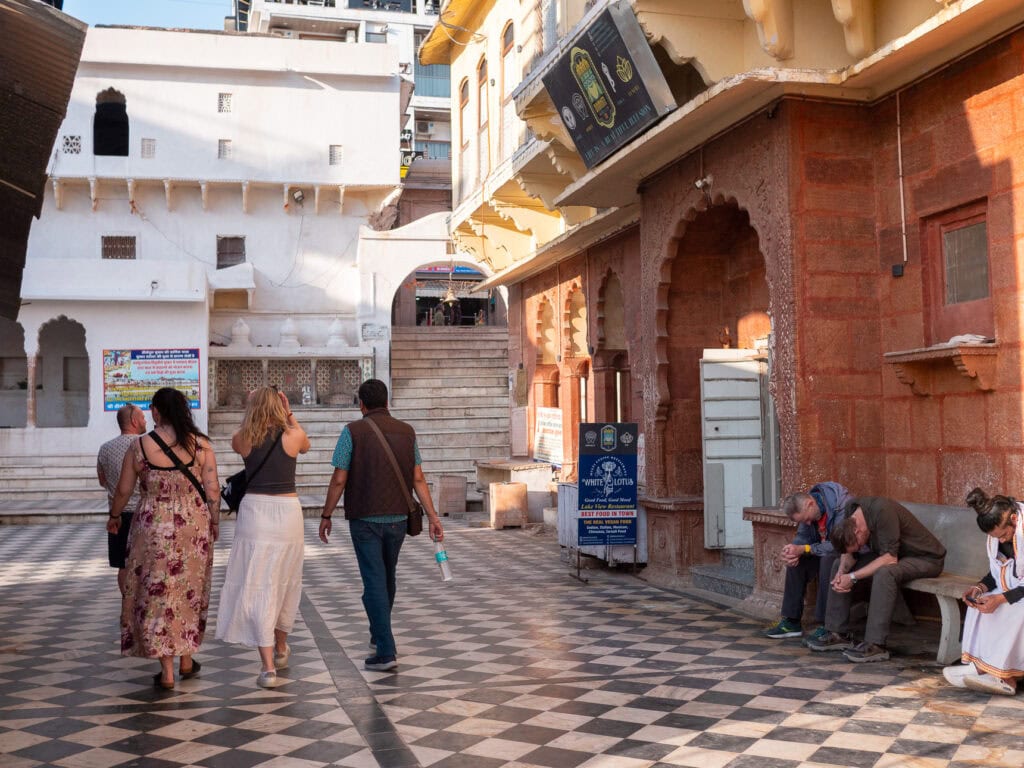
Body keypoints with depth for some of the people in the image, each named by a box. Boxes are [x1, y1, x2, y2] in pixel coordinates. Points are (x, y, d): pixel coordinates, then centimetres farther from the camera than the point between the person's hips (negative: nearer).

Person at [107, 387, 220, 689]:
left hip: (154, 528, -2)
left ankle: (167, 671, 8)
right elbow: (213, 489, -4)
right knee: (190, 591, 17)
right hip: (194, 526, 2)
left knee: (157, 593, 7)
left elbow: (123, 490, 3)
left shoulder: (139, 446, -7)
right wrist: (213, 522, 10)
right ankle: (187, 661, 27)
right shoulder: (200, 444, -5)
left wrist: (114, 516, 21)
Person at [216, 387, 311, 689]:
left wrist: (250, 418, 16)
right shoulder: (293, 435, -4)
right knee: (285, 584, 19)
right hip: (288, 511, 1)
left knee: (256, 587, 1)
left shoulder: (243, 440, -2)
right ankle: (280, 649, 38)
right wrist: (290, 415, 15)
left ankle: (268, 667, -5)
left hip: (254, 510, -1)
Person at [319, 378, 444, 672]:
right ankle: (379, 634, 38)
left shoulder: (353, 432, -8)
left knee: (375, 582, -3)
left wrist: (326, 516, 1)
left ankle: (386, 651, -9)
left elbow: (339, 480, -9)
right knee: (387, 577, 20)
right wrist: (433, 517, 2)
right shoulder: (406, 432, 4)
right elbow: (418, 479, 0)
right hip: (397, 518, 4)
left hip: (365, 519, -4)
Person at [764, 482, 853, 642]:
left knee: (828, 560, -33)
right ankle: (791, 621, -5)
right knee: (795, 560, -11)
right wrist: (790, 551, -20)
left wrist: (804, 549, -29)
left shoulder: (843, 505, -28)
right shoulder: (806, 509, -4)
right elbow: (803, 537, 3)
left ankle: (827, 625, -26)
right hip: (827, 550, 7)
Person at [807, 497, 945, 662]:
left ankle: (875, 645, -31)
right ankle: (838, 634, 1)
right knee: (839, 565, -1)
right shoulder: (850, 511, -10)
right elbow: (848, 554, 0)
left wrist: (853, 577, -31)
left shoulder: (882, 510, -33)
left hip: (926, 557, -8)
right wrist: (841, 572, -20)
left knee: (884, 573, -36)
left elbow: (890, 558, -34)